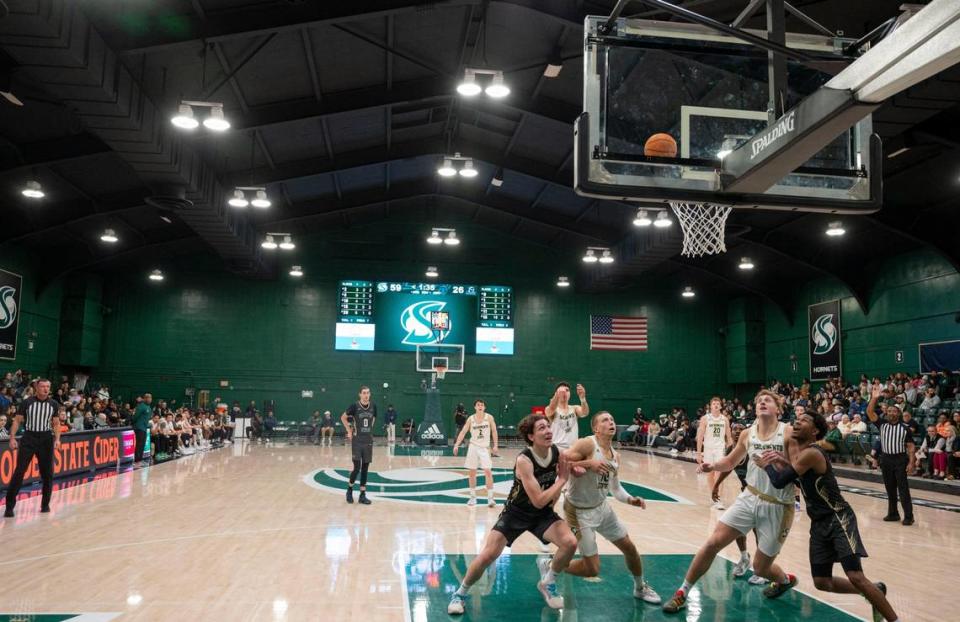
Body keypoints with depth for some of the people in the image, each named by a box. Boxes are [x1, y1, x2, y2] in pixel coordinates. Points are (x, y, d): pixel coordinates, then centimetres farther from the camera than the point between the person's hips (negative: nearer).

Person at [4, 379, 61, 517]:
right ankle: (9, 505, 0)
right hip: (29, 438, -2)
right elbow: (17, 421, 0)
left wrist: (57, 439, -1)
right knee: (19, 471, -6)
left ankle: (45, 504, 18)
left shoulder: (53, 404, 3)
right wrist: (12, 438, -9)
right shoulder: (27, 402, -5)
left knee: (47, 473, 5)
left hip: (46, 439, 2)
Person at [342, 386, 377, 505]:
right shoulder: (354, 406, -11)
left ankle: (362, 495, 13)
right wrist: (349, 431, -1)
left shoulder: (373, 406, 1)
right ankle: (350, 489, 20)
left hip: (368, 441, 4)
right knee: (357, 468, -6)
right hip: (357, 441, -4)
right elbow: (343, 417, 2)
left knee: (365, 468, 6)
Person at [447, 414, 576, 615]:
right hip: (516, 513, -4)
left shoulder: (558, 453, -14)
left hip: (543, 513, 4)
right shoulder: (524, 460, -30)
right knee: (488, 555, -12)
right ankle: (460, 593, 15)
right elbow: (538, 500, -31)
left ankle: (548, 583, 11)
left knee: (570, 543, -18)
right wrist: (562, 480, -24)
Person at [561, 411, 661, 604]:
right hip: (579, 511, -8)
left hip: (602, 507, 8)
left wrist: (629, 499, -6)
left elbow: (616, 488, 13)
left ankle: (640, 588, 42)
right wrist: (588, 463, -36)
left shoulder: (616, 456, 4)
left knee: (629, 547, 16)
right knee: (592, 570, -4)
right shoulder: (587, 444, -21)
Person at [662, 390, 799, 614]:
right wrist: (712, 466, -3)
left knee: (760, 567, 6)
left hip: (777, 507, -4)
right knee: (713, 543, -6)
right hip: (750, 498, 4)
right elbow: (730, 462, 16)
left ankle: (786, 580, 43)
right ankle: (682, 593, 6)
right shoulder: (748, 434, 1)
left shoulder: (788, 433, -13)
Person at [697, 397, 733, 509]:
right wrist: (698, 453, -5)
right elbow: (700, 437, -2)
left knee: (718, 472, -13)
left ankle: (717, 499, -15)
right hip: (708, 448, 0)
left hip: (720, 448, 0)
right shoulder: (705, 418, -3)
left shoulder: (725, 419, 3)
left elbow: (728, 437, 9)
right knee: (710, 473, 10)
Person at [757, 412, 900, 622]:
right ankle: (875, 591, 32)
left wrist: (767, 464, -5)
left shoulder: (811, 453, -22)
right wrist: (782, 461, 4)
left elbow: (779, 482, -25)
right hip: (819, 523, 9)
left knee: (856, 577, -19)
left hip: (839, 519, -9)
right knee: (822, 582, 11)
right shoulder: (798, 452, 7)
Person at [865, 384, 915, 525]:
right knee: (890, 489, 10)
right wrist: (874, 398, -19)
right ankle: (893, 513, 19)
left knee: (903, 488, -4)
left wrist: (911, 462, -10)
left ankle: (908, 515, 2)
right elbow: (870, 412, -7)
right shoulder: (882, 425, 4)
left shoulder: (905, 428, -1)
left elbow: (910, 446, -1)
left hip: (900, 459, -3)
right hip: (886, 459, 3)